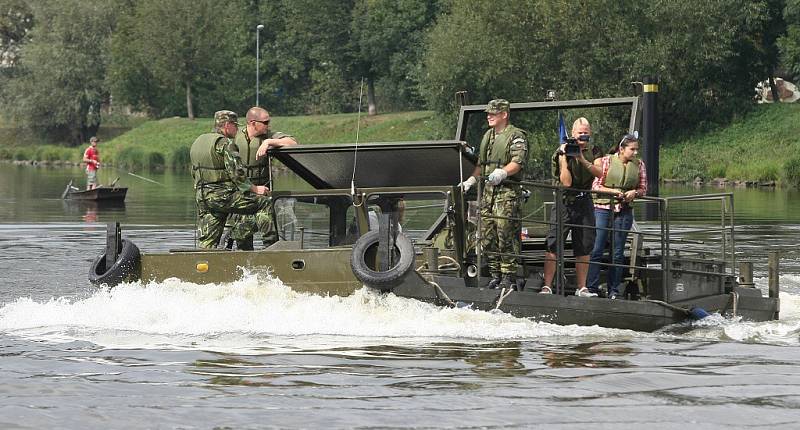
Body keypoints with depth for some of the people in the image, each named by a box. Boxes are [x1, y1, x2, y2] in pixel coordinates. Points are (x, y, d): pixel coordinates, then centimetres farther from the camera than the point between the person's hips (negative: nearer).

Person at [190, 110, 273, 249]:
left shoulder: (197, 142, 17)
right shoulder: (225, 144, -10)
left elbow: (194, 173, 22)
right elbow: (237, 174, -16)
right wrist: (255, 189, -7)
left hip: (202, 198, 8)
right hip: (223, 195, -8)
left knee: (207, 242, 9)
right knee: (266, 203, -1)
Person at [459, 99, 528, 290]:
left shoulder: (516, 136, -3)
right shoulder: (487, 136, 22)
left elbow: (518, 162, -16)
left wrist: (502, 173, -30)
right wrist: (470, 181, 20)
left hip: (508, 191, -8)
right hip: (488, 191, 8)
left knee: (506, 234, -12)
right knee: (487, 236, 5)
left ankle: (509, 277, -10)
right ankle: (495, 276, 12)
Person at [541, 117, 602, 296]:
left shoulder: (593, 151, 7)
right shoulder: (562, 151, -4)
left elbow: (600, 173, -9)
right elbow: (566, 182, -13)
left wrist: (583, 160, -19)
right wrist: (564, 159, -19)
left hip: (585, 201, 4)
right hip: (565, 202, -4)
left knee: (584, 247, 6)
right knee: (553, 245, -10)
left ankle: (582, 287, 14)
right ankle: (547, 286, -10)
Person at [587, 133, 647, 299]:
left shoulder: (639, 164, 8)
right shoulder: (607, 161, -2)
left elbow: (643, 189, 14)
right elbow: (595, 185, -2)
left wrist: (635, 192, -7)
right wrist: (613, 191, -15)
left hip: (624, 211, 3)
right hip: (603, 208, -3)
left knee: (618, 253, 6)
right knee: (596, 249, -6)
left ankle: (614, 290, 11)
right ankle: (592, 288, -2)